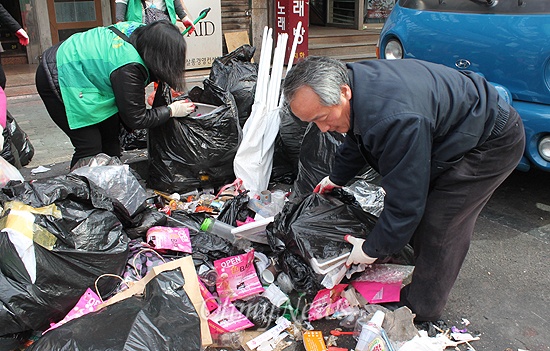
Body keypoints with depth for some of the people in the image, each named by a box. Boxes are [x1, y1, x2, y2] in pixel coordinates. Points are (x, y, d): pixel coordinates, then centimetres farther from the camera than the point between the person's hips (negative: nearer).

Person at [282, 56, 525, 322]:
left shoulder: (393, 120, -41)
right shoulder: (356, 82, -9)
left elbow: (405, 199, -31)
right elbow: (355, 141, 14)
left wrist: (373, 249, -16)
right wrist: (337, 178, 30)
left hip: (493, 142, -9)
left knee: (438, 229, -10)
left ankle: (420, 313, 7)